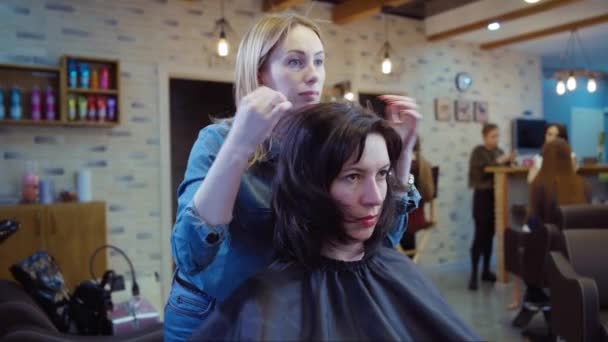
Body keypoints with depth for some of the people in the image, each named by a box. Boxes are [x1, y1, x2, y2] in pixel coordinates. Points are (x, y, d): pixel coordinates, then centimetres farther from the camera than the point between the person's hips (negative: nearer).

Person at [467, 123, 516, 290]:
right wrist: (497, 162, -21)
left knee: (490, 234, 8)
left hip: (496, 195, 6)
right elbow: (479, 173, -18)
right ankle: (473, 274, -5)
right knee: (480, 234, -8)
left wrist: (508, 162, -4)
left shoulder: (499, 151, 14)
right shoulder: (478, 151, -5)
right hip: (482, 196, -6)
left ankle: (486, 271, 16)